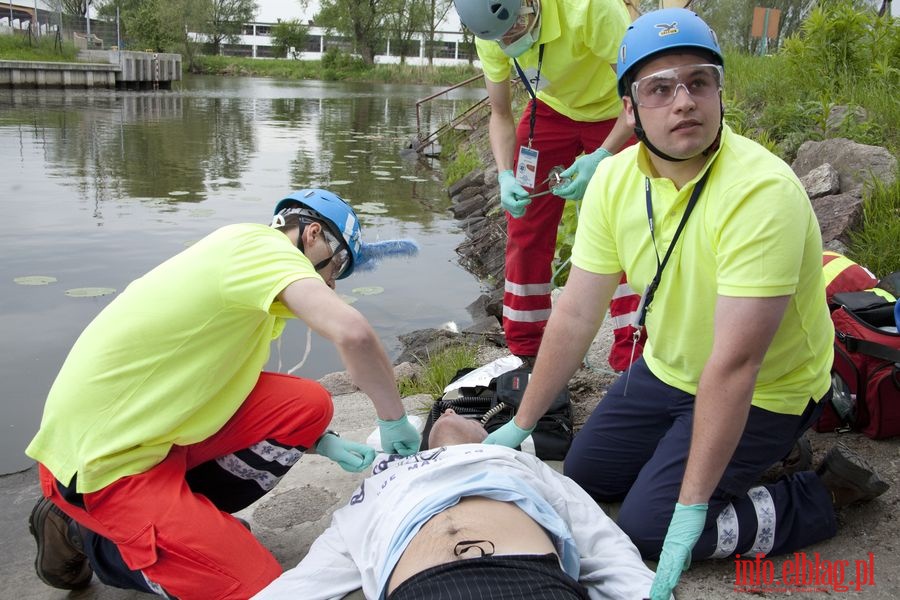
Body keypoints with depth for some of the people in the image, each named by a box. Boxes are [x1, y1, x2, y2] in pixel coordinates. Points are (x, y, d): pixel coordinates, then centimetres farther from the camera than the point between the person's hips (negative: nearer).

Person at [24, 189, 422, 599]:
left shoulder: (242, 259, 13)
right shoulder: (261, 244, -16)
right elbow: (352, 332, -32)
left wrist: (319, 444, 7)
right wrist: (394, 421, -16)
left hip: (153, 428, 9)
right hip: (101, 459, -9)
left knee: (307, 406, 0)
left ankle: (184, 510, 10)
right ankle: (91, 538, 5)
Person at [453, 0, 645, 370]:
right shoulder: (490, 36, -20)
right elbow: (500, 115, -7)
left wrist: (601, 157, -39)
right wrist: (505, 175, -24)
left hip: (615, 113, -3)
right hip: (551, 108, 4)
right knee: (525, 226, -2)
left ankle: (631, 359, 0)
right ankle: (524, 352, 11)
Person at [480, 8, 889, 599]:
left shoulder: (764, 191, -32)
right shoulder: (614, 179, -12)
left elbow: (733, 365, -34)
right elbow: (576, 315, -8)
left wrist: (690, 510, -31)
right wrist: (521, 426, -5)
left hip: (761, 390, -6)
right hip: (667, 370, 7)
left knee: (647, 527, -12)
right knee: (585, 474, 13)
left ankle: (826, 494, 4)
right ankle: (707, 447, 26)